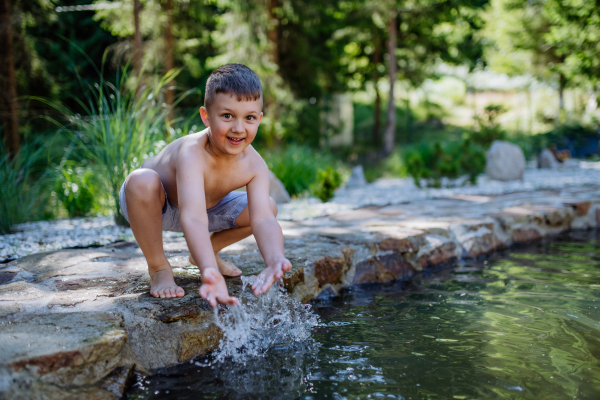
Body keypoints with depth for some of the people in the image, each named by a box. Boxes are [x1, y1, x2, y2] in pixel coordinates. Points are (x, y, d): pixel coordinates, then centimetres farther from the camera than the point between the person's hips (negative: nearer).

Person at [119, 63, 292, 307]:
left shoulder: (254, 165, -23)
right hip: (152, 205, -5)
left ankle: (205, 252, 18)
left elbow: (263, 220, -34)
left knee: (269, 207, -6)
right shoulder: (192, 154, -41)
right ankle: (158, 267, -13)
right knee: (143, 180, -40)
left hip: (207, 206, 6)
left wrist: (275, 260, -55)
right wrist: (210, 273, -68)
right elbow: (193, 219, -53)